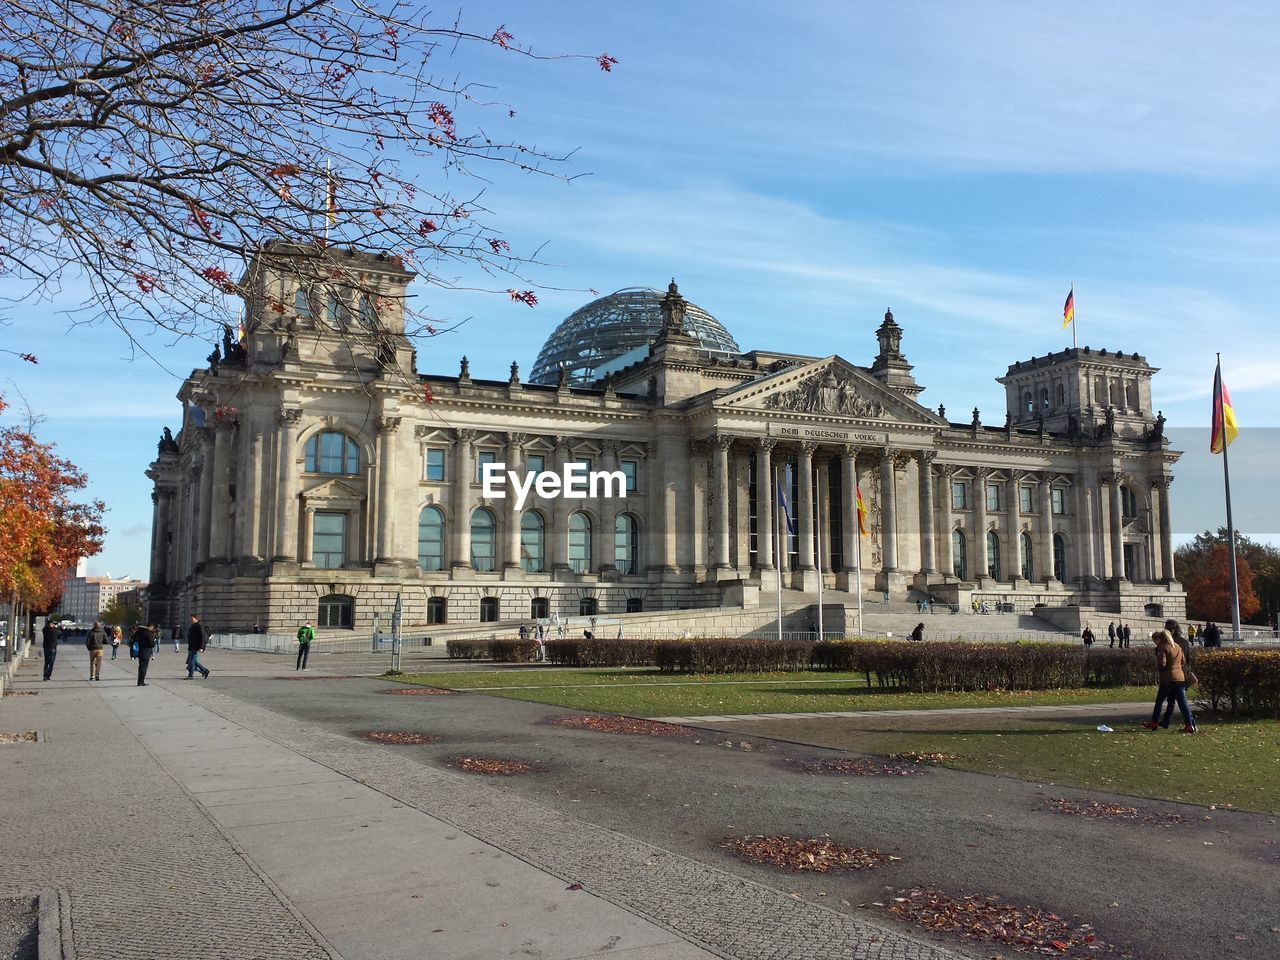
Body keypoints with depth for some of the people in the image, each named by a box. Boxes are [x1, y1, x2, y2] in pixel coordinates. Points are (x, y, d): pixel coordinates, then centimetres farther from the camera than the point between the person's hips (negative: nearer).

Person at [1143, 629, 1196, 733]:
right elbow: (1183, 662, 17)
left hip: (1168, 679, -6)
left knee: (1159, 701, 7)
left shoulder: (1162, 648, -11)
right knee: (1182, 702, 6)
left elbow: (1162, 664, -18)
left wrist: (1157, 666, 2)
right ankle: (1189, 724, 2)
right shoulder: (1177, 647, 13)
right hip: (1180, 678, 6)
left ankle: (1153, 722, 15)